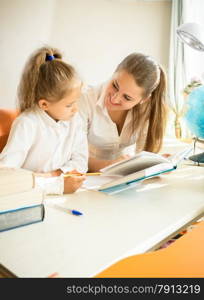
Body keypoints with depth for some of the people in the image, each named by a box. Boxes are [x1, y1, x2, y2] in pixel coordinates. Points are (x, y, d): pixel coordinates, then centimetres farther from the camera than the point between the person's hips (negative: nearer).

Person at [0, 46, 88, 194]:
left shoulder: (74, 119, -2)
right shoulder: (27, 124, -16)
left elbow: (81, 161, 0)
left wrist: (56, 175, -17)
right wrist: (59, 184, -24)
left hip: (66, 195, 3)